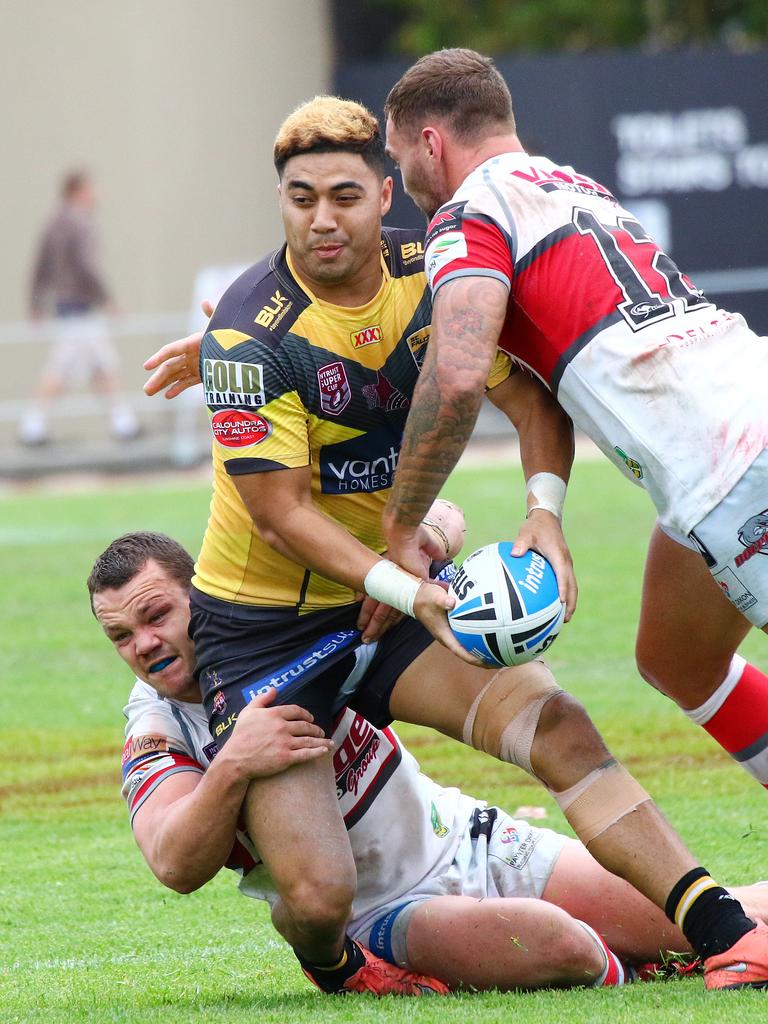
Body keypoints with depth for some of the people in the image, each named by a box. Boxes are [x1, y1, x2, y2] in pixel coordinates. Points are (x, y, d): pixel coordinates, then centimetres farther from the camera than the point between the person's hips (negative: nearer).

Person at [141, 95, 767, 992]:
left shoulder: (432, 273, -5)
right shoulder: (249, 335, -22)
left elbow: (530, 396, 0)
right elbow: (281, 513, -21)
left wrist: (544, 511, -21)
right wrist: (409, 592, -33)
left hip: (395, 593, 5)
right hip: (263, 622, -5)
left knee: (551, 722, -20)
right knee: (317, 893, -16)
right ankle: (334, 967, 22)